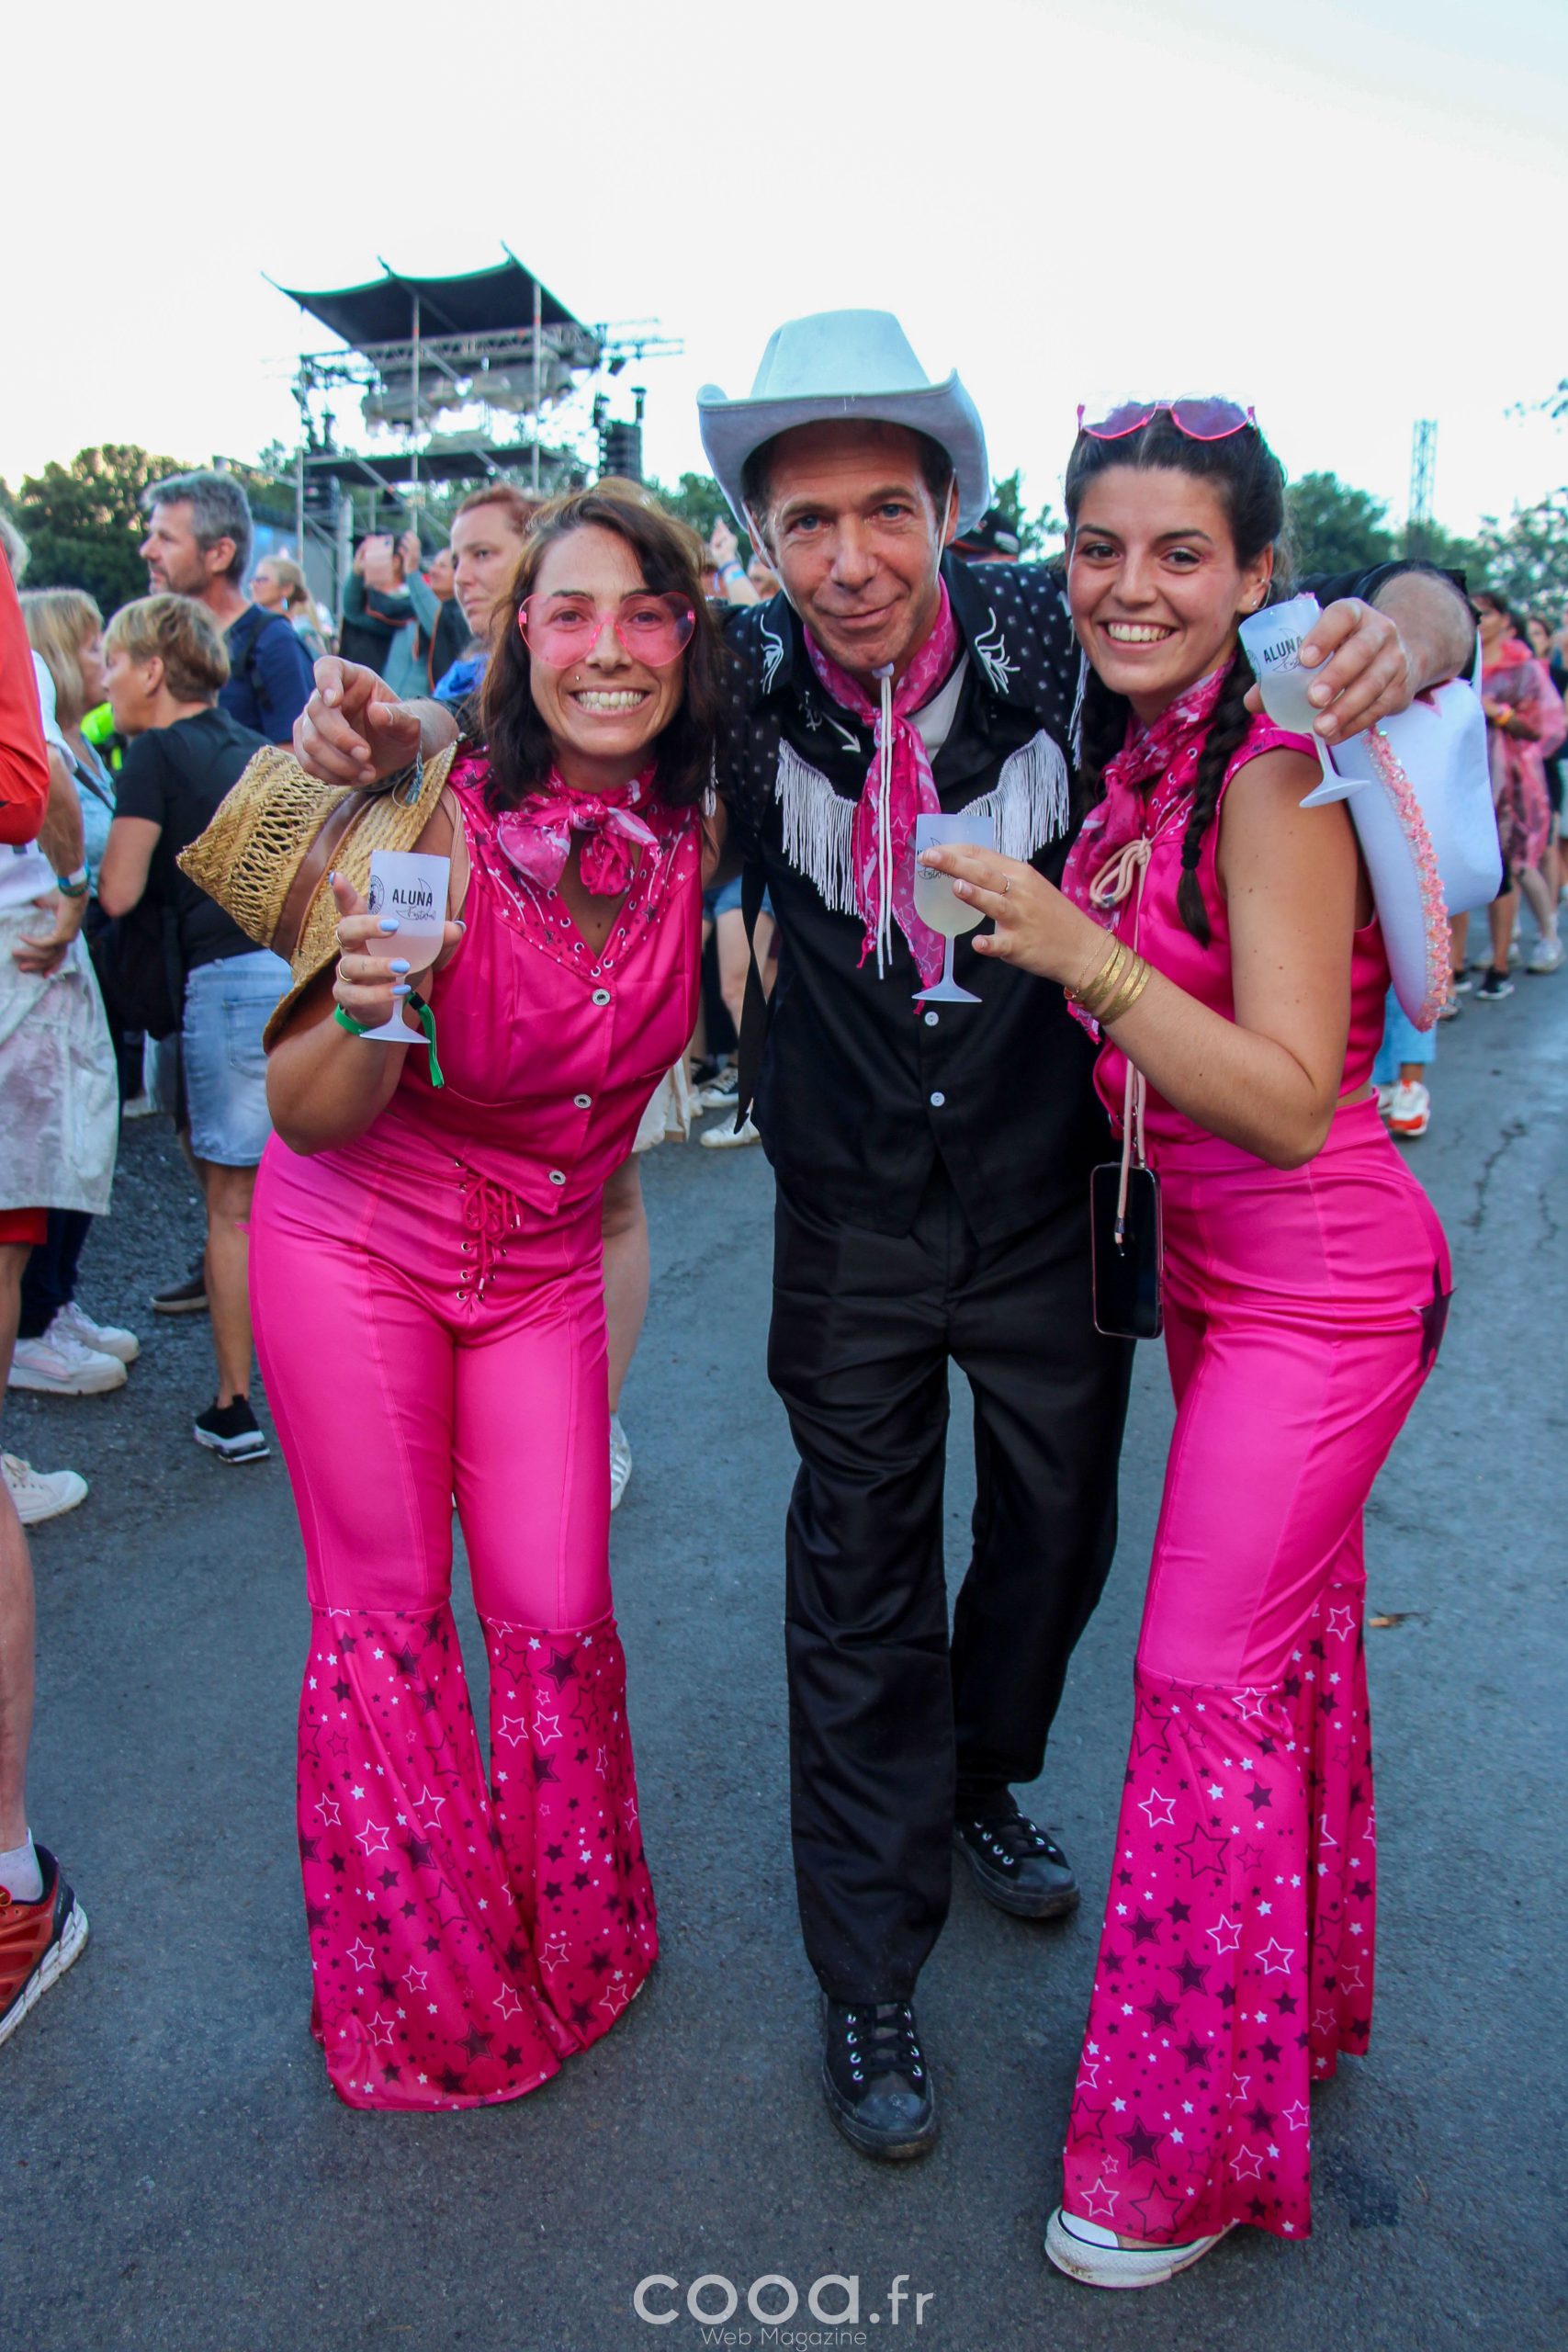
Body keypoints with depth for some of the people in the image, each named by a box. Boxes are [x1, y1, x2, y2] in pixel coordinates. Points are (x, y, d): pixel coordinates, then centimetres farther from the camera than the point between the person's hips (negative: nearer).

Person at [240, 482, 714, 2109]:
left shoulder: (701, 831, -11)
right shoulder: (436, 822, -21)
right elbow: (309, 1118, -18)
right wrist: (370, 1013, -37)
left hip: (543, 1267, 3)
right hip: (356, 1249, -2)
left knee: (557, 1618, 5)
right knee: (386, 1615, 9)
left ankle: (563, 1945, 35)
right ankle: (416, 1982, 34)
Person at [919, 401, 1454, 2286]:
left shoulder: (1272, 768, -20)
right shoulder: (1132, 751, 4)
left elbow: (1292, 1100, -25)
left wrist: (1084, 954, -32)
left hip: (1318, 1283, -8)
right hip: (1212, 1265, 8)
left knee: (1208, 1679, -1)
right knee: (1289, 1640, 21)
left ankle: (1191, 2147, 21)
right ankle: (1307, 1996, 44)